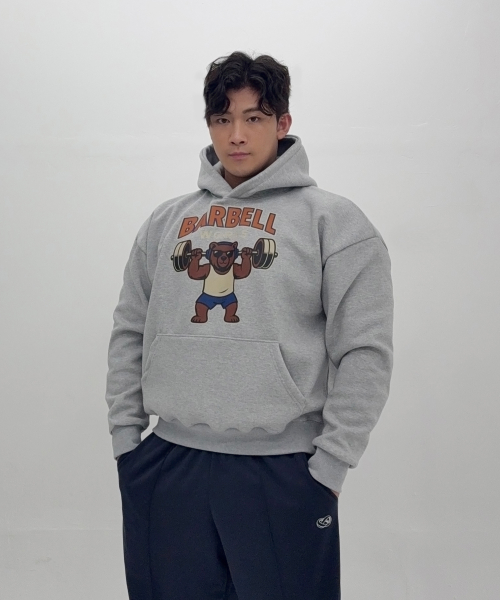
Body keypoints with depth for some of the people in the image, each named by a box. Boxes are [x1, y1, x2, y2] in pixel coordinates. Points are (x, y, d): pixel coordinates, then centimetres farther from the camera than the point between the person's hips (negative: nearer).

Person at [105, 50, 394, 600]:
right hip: (168, 465, 4)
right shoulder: (166, 220, 10)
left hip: (283, 472, -3)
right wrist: (125, 434, 7)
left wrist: (330, 465, -9)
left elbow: (365, 352, -7)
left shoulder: (333, 219, -3)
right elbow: (129, 334, 12)